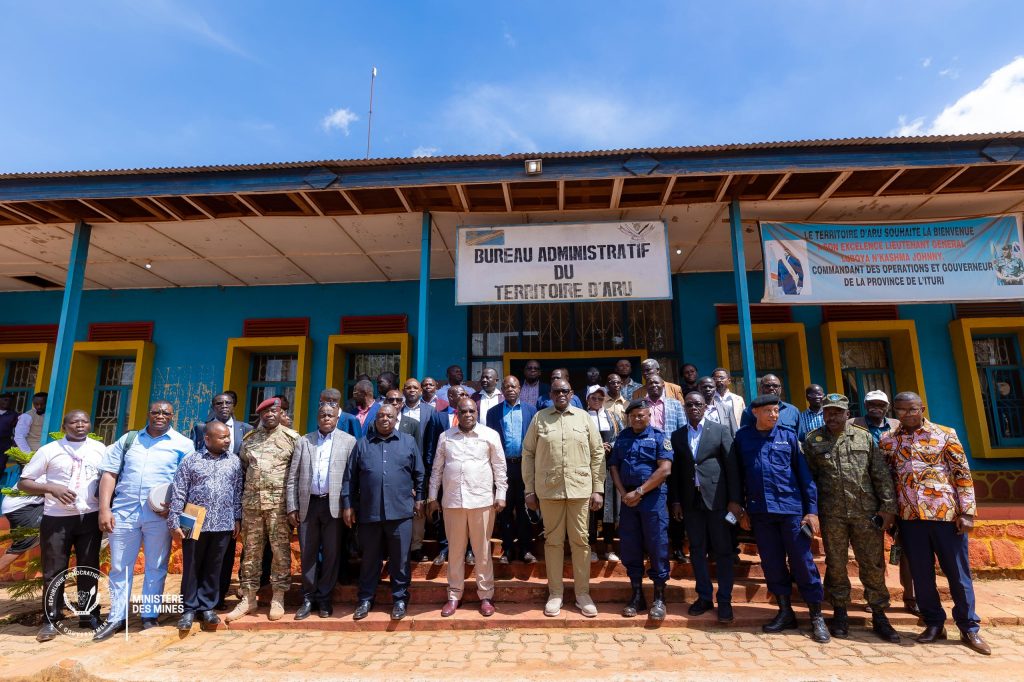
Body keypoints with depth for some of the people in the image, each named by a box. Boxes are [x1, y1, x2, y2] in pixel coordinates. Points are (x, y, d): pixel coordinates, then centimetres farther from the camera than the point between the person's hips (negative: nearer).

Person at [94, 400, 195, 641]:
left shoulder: (183, 444, 2)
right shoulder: (128, 439, 10)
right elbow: (109, 474, 8)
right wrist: (104, 509, -1)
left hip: (159, 515, -2)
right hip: (124, 511, 2)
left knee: (156, 568, 7)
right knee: (120, 567, 10)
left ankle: (149, 617, 19)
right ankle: (116, 618, 23)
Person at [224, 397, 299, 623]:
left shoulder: (292, 438, 0)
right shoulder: (249, 438, 12)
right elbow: (242, 467, 19)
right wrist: (242, 494, 11)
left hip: (279, 503, -3)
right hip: (251, 502, 4)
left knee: (280, 550, 0)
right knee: (250, 550, 10)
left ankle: (278, 598, 11)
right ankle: (248, 598, 20)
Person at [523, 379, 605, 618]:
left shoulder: (584, 417, 3)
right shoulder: (539, 418, 2)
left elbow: (597, 453, 4)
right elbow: (528, 454, 3)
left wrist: (598, 489, 0)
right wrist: (529, 490, 0)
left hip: (580, 489, 0)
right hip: (548, 490, 0)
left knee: (580, 541, 8)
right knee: (553, 541, 9)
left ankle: (583, 593, 22)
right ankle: (555, 593, 22)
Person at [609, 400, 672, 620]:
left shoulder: (659, 437, -1)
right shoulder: (622, 438, 12)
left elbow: (665, 469, -11)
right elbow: (614, 467, 10)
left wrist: (639, 492, -12)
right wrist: (623, 493, -5)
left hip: (653, 497, -4)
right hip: (627, 499, 4)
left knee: (657, 546, 0)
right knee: (630, 547, 8)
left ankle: (659, 598, 13)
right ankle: (637, 595, 21)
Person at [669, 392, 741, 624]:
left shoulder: (721, 430, 2)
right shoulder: (677, 436, 10)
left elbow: (732, 465, -2)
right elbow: (675, 469, 8)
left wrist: (735, 499, -8)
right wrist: (675, 500, 3)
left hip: (717, 498, -3)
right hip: (690, 501, 3)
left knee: (722, 551, 3)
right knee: (697, 550, 9)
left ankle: (724, 600, 13)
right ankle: (704, 597, 20)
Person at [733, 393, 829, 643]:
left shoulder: (788, 435, 1)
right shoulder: (742, 437, 3)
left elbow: (803, 472, 1)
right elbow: (738, 475, 7)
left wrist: (812, 509, -3)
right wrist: (741, 509, 7)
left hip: (791, 508, -1)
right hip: (760, 511, 2)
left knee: (803, 562, 2)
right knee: (772, 564, 10)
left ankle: (817, 617, 16)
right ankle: (785, 612, 24)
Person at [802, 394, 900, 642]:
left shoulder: (865, 437, 6)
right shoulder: (812, 440, 2)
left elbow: (881, 475, 4)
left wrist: (887, 506, -2)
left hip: (866, 512, 1)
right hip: (831, 514, -1)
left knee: (873, 565, 7)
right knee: (836, 564, 9)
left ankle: (879, 615, 22)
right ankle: (840, 613, 23)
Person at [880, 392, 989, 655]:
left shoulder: (945, 434, -1)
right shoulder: (887, 441, 6)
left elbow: (963, 474, -1)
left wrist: (967, 512, -6)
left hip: (945, 512, -2)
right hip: (909, 516, 2)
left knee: (958, 572, 8)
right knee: (921, 574, 10)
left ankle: (969, 628, 23)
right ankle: (934, 624, 25)